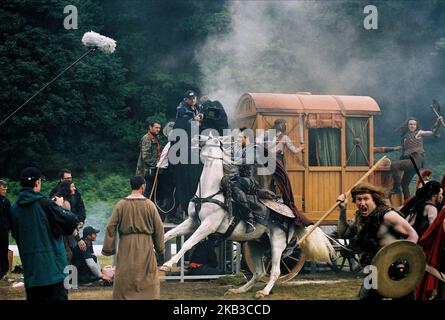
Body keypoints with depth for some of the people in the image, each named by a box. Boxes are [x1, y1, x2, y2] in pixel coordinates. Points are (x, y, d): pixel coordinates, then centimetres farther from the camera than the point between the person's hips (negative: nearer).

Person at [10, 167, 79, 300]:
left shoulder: (15, 208, 3)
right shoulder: (45, 204, -13)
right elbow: (72, 222, -10)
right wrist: (60, 207, 6)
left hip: (30, 268, 5)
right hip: (52, 263, -5)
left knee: (34, 296, 12)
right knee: (57, 295, 0)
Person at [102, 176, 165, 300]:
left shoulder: (121, 204, -3)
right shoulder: (149, 205, -5)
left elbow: (111, 227, -3)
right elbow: (159, 228, 0)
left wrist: (108, 249, 5)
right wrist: (160, 248, 12)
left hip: (126, 247, 1)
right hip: (146, 246, -1)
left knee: (125, 278, 9)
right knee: (148, 279, 8)